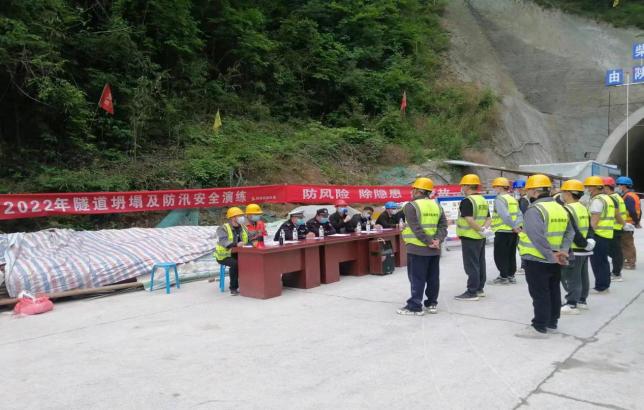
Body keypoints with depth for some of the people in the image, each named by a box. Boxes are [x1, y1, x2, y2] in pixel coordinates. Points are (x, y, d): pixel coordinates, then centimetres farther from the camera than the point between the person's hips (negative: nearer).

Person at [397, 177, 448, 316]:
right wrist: (437, 240, -7)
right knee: (433, 278, 13)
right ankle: (432, 304, 20)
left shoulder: (411, 206, -9)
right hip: (434, 250, 6)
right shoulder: (437, 206, 12)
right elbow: (443, 226, 4)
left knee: (417, 279, 0)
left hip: (417, 249, -6)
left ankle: (415, 306, 4)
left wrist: (429, 242, -15)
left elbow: (416, 228, -18)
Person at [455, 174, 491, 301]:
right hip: (481, 238, 9)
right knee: (480, 263, 15)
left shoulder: (467, 201, -16)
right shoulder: (483, 200, 13)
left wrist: (481, 230, -16)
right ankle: (479, 289, 24)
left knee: (471, 265, -4)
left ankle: (472, 292, -1)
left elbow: (469, 220, -25)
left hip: (470, 237, -9)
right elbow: (488, 218, 13)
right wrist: (485, 228, -4)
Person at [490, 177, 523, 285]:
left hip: (503, 232, -8)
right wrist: (517, 225, -5)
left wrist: (513, 226, -16)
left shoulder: (499, 199, -12)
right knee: (511, 255, 15)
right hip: (513, 232, 8)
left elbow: (505, 216, -23)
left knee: (500, 256, 1)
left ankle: (504, 277, 2)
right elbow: (520, 215, 7)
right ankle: (511, 276, 21)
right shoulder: (513, 199, 14)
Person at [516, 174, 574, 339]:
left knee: (539, 294, -1)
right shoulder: (560, 208, 9)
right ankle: (552, 322, 28)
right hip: (554, 261, 8)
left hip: (537, 260, -8)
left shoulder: (534, 210, -19)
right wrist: (563, 250, -1)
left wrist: (551, 255, -23)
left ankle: (539, 327, 6)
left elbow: (537, 237, -29)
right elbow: (569, 232, 9)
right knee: (553, 291, 17)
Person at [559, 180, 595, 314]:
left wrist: (584, 244, -12)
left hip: (573, 250, -9)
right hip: (584, 249, 9)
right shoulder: (583, 208, 11)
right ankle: (582, 300, 27)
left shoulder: (567, 210, -18)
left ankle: (571, 305, 0)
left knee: (571, 279, -3)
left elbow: (573, 232, -22)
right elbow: (589, 227, 11)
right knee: (582, 277, 17)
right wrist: (588, 241, 5)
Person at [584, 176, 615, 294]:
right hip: (607, 234, 10)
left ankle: (600, 287, 1)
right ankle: (605, 285, 22)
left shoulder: (597, 200, -15)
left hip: (598, 234, -10)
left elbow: (594, 220, -20)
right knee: (603, 260, 15)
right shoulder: (607, 198, 17)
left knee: (597, 261, -3)